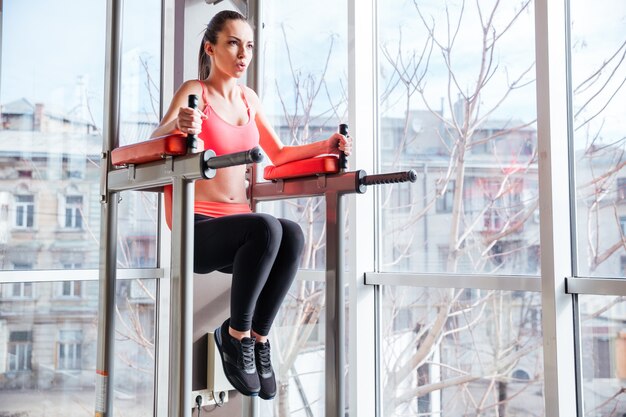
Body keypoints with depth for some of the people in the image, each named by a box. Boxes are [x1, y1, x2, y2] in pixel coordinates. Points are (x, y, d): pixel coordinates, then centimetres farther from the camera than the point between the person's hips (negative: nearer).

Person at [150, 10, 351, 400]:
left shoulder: (249, 99, 15)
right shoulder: (194, 91, -2)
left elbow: (278, 154, 22)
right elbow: (154, 145, -17)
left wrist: (325, 146, 7)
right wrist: (178, 128, -40)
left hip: (237, 225, 5)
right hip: (196, 228, -5)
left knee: (292, 233, -28)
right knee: (267, 227, -34)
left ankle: (258, 336, -14)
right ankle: (237, 334, -16)